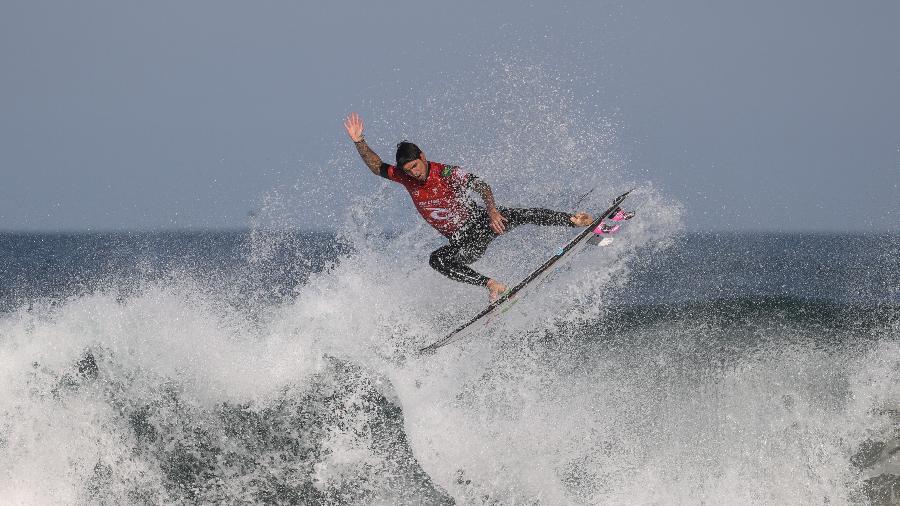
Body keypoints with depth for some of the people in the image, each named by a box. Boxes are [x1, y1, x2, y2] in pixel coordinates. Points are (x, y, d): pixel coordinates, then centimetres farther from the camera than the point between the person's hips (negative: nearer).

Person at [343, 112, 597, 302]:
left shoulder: (446, 173, -16)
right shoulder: (406, 177, -3)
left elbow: (480, 186, -23)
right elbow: (376, 166, 4)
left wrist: (492, 209, -40)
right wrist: (359, 142, -10)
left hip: (481, 221, -4)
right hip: (462, 242, 4)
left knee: (520, 215, -28)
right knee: (437, 260, -27)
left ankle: (574, 220, -24)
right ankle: (491, 285, -34)